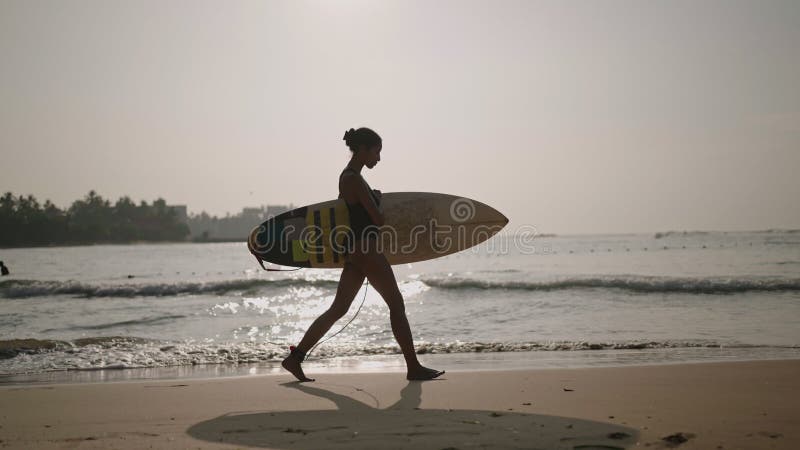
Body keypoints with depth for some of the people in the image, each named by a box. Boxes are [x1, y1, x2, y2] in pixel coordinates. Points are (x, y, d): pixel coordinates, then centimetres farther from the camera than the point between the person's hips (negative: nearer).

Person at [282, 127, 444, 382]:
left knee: (337, 309, 10)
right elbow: (378, 218, -16)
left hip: (355, 251, 10)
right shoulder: (354, 179, -16)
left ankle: (295, 358, 9)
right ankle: (414, 368, 7)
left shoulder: (348, 177, 14)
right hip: (366, 249, -10)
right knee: (397, 305, 0)